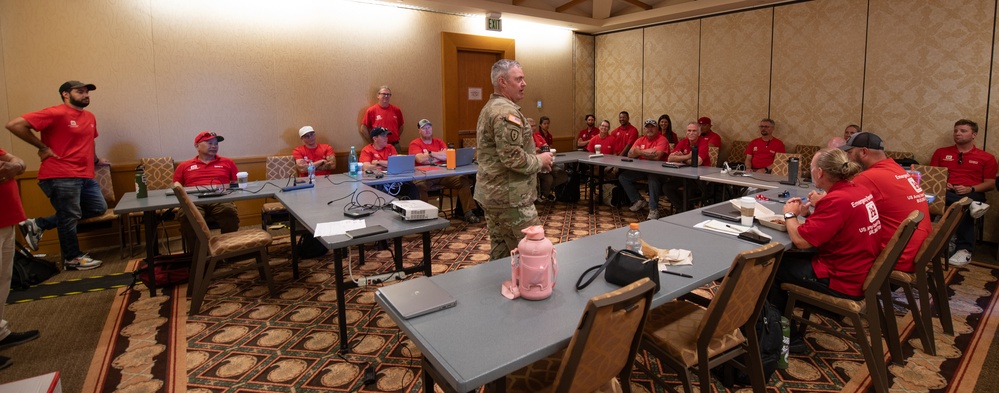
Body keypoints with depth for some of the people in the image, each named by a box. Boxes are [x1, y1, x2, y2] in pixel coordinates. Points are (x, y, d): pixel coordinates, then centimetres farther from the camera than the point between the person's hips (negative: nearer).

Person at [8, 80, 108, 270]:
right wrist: (43, 147, -11)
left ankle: (38, 224, 22)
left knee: (98, 208, 12)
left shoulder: (90, 117, 13)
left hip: (85, 176, 8)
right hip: (61, 177, -8)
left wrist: (96, 160, 33)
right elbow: (15, 125, -14)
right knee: (70, 216, 0)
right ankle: (73, 258, 15)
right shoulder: (55, 113, -10)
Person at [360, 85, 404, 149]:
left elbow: (400, 126, 16)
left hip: (394, 146, 2)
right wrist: (372, 142, -1)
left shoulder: (396, 110, 5)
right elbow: (363, 128, 1)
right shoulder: (371, 110, -2)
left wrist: (395, 138, 6)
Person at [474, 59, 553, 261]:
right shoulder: (506, 111, -17)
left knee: (499, 255, 15)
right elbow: (513, 158, -25)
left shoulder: (490, 108, 16)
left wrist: (535, 158, 14)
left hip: (492, 194, 10)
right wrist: (540, 161, -7)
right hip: (509, 197, -10)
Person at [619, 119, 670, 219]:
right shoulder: (641, 140, 10)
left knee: (653, 178, -39)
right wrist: (646, 152, -16)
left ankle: (653, 209, -26)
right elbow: (630, 154, -3)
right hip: (642, 170, 7)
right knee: (622, 177, -4)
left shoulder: (662, 140, -8)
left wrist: (639, 152, -12)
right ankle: (638, 201, 6)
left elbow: (656, 156, -25)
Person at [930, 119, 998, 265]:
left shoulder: (986, 158, 16)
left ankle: (965, 250, -34)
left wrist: (970, 189, -11)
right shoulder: (941, 152, 20)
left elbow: (991, 184, 9)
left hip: (971, 194, -1)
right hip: (945, 192, 1)